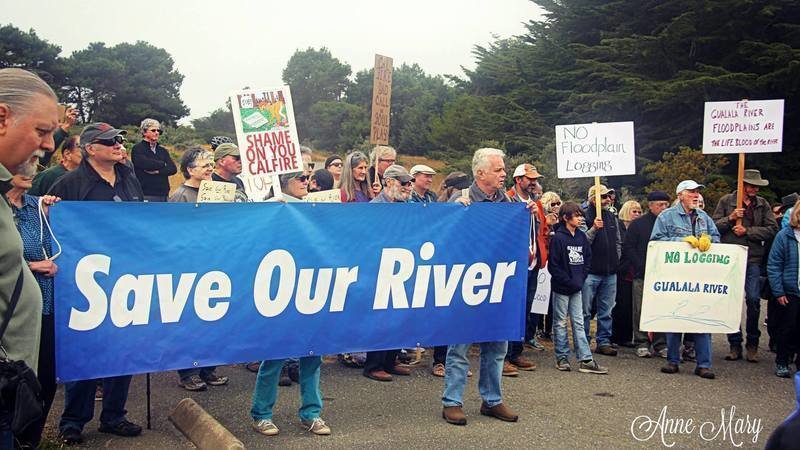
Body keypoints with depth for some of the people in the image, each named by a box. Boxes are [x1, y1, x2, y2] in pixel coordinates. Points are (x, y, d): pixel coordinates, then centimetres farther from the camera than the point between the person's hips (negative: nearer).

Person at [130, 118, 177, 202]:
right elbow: (146, 164, -18)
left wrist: (157, 171, -12)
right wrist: (163, 164, -1)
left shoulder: (163, 150, 17)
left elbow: (173, 169, 4)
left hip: (163, 195, 6)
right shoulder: (137, 149, 0)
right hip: (146, 195, -6)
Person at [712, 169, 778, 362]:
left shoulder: (762, 204, 9)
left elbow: (772, 229, 1)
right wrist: (730, 218, -12)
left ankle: (752, 344, 11)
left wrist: (748, 231, -8)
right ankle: (735, 344, 13)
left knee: (753, 299, -6)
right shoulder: (726, 201, 6)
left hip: (753, 259, 0)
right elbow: (714, 226, 4)